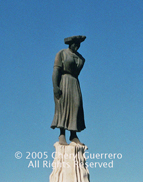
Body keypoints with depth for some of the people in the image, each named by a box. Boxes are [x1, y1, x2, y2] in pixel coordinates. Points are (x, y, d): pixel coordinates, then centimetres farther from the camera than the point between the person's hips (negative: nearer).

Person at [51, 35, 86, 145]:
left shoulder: (80, 57, 17)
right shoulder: (62, 54, -1)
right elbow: (56, 70, -10)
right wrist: (55, 87, -21)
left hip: (75, 83, 5)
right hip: (63, 83, -5)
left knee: (75, 107, -5)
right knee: (63, 106, -12)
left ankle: (73, 135, -5)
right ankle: (62, 135, -15)